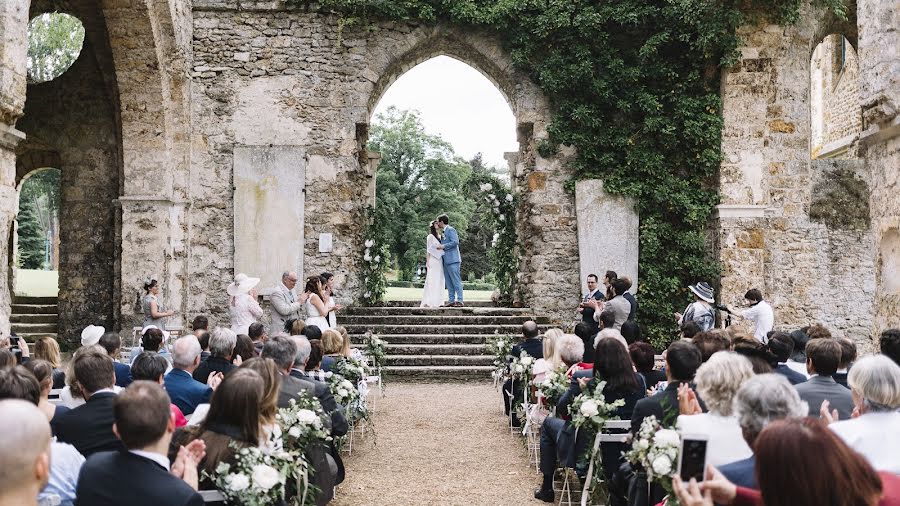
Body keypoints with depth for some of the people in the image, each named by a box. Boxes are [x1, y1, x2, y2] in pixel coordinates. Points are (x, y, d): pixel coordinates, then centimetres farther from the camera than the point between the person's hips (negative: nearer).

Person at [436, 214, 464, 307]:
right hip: (446, 261, 10)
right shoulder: (443, 232, 21)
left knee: (456, 280, -9)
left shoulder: (451, 230, -7)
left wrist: (443, 246, -15)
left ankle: (460, 301, -10)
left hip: (452, 260, -10)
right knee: (448, 282, 8)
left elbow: (455, 242, -18)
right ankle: (451, 301, 10)